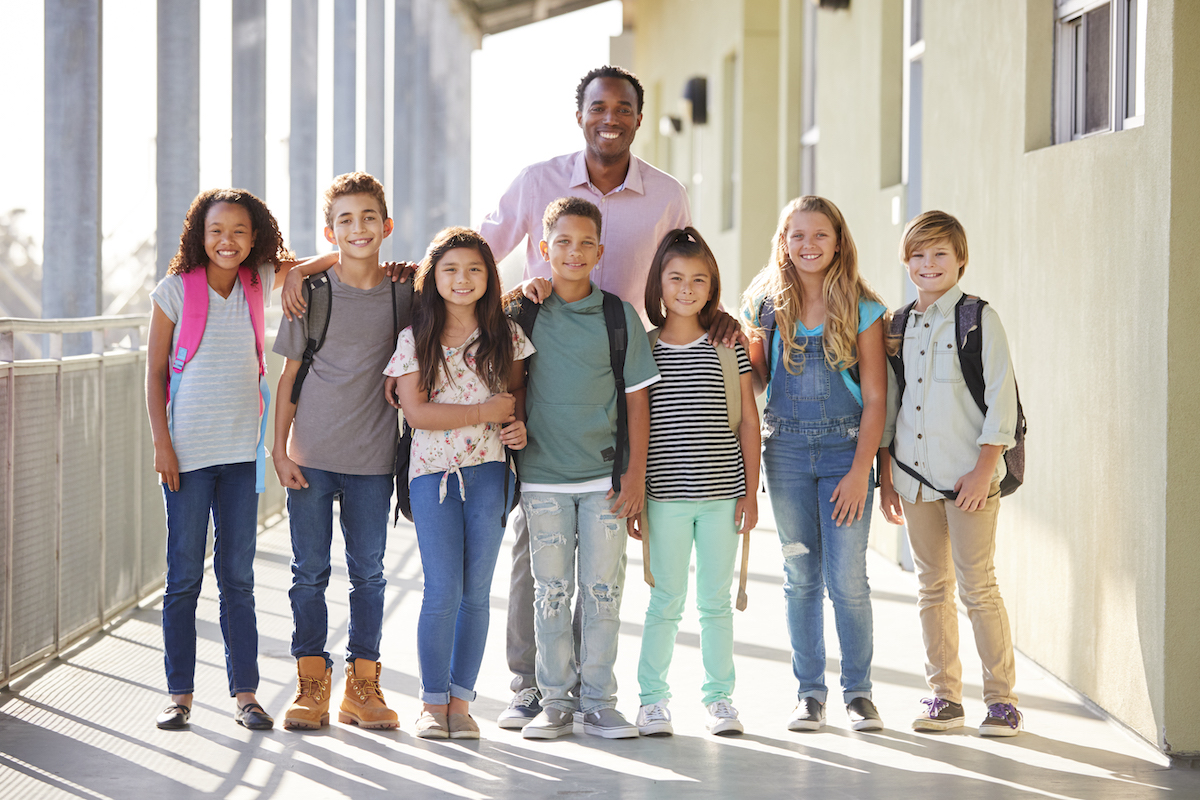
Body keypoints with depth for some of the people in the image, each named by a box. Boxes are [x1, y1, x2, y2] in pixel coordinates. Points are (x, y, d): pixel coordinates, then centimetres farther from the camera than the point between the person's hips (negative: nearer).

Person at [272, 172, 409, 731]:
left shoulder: (404, 294, 3)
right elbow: (289, 376, 2)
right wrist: (279, 449, -3)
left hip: (373, 459, 1)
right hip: (310, 456, -1)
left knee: (368, 573, 6)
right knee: (310, 572, 2)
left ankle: (363, 685, 15)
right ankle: (311, 684, 11)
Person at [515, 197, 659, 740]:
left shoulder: (619, 316, 2)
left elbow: (637, 396, 4)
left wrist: (636, 472, 0)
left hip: (605, 477, 0)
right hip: (543, 476, 0)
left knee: (602, 590, 1)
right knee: (551, 592, 3)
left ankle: (598, 701, 10)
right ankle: (555, 701, 11)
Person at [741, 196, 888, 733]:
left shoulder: (861, 309, -2)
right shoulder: (767, 305, 5)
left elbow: (875, 397, -3)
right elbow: (757, 382, 12)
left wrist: (860, 471, -10)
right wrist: (740, 350, -9)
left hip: (846, 450, -2)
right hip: (787, 450, 2)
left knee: (847, 578, -4)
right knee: (801, 576, 7)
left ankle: (858, 691, 9)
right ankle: (810, 692, 15)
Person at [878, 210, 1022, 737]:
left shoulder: (979, 319, -3)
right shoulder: (899, 326, 12)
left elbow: (1001, 398, -6)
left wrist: (984, 468, -13)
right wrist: (887, 474, 13)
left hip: (969, 475, -5)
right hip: (914, 474, 5)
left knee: (977, 586, -5)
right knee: (932, 588, 9)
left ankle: (1001, 698, 3)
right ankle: (944, 695, 16)